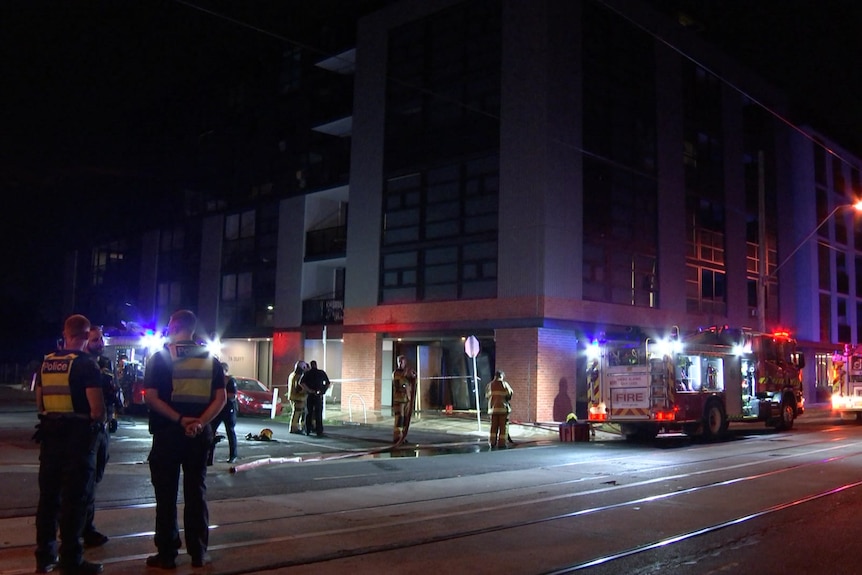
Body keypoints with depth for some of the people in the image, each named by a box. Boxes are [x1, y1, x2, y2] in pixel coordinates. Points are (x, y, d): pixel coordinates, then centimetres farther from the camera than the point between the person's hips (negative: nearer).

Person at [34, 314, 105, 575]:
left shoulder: (46, 362, 8)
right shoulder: (86, 363, -12)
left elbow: (39, 402, 14)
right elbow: (97, 406, -18)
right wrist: (99, 422, 0)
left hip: (50, 433, 7)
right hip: (78, 434, -6)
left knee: (48, 495, 13)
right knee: (75, 497, -1)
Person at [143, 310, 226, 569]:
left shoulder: (160, 357, -3)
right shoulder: (211, 359, 6)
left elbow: (151, 397, -13)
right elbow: (220, 398, -4)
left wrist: (179, 419, -14)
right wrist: (199, 423, -11)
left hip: (168, 433, -3)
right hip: (199, 434, 3)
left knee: (166, 495, 6)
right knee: (196, 492, 10)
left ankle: (167, 554, 11)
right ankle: (198, 553, 15)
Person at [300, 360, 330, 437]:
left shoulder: (307, 373, 3)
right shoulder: (322, 373, 4)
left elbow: (301, 382, -13)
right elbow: (328, 384, 4)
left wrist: (309, 390, -10)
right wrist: (323, 391, 8)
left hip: (309, 396, 1)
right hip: (319, 396, -1)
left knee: (309, 413, 10)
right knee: (318, 414, 1)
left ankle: (307, 431, 11)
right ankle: (319, 431, -3)